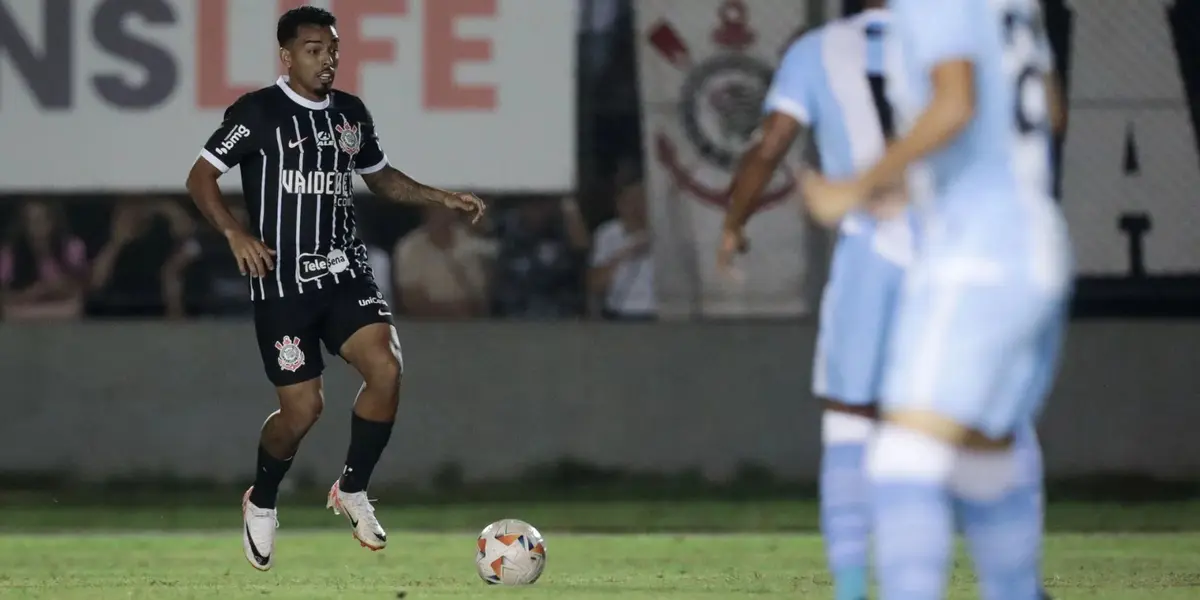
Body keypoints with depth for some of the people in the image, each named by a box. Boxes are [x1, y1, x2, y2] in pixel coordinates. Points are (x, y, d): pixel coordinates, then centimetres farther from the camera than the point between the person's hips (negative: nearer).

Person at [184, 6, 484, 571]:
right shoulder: (258, 112, -8)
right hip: (282, 281, -5)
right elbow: (201, 177, -8)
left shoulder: (351, 114, 9)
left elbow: (381, 178, 25)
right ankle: (261, 504, 25)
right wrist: (234, 233, -23)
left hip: (345, 272, 5)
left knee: (386, 368, -19)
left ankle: (352, 491, 2)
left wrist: (444, 198, 12)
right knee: (302, 408, -5)